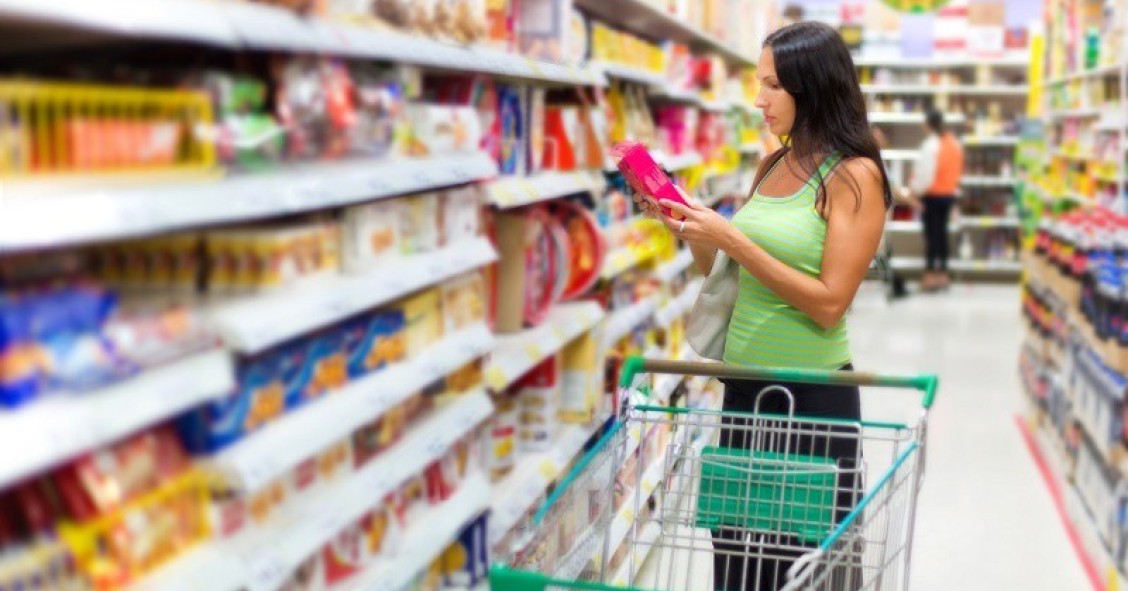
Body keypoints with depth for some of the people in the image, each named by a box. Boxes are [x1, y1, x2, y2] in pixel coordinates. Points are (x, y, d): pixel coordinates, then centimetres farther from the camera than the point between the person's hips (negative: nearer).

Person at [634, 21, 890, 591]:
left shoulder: (854, 176, -11)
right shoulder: (774, 166, 8)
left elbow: (829, 303, -18)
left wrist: (731, 237, -20)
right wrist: (681, 222, -1)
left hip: (813, 393, -6)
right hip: (744, 382, 6)